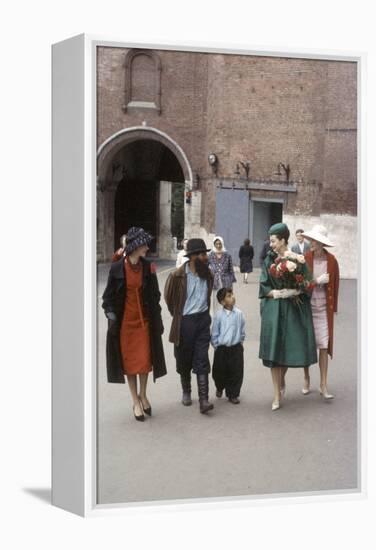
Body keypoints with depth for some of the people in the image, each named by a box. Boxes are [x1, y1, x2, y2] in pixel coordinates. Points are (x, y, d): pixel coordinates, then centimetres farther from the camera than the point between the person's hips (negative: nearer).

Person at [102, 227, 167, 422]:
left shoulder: (148, 267, -1)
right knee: (129, 361, 7)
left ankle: (143, 395, 29)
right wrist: (110, 312, -15)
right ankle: (136, 401, 20)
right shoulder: (117, 268, -9)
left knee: (145, 360, 5)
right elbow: (109, 295, -2)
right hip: (124, 321, -2)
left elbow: (155, 295, 4)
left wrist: (157, 320, 4)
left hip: (144, 320, 2)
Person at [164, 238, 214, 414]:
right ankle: (186, 391, 32)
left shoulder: (207, 275, 3)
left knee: (202, 361, -4)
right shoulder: (177, 276, -11)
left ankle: (203, 399, -6)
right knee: (184, 360, 11)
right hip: (185, 322, -2)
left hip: (203, 320, 2)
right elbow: (169, 298, 4)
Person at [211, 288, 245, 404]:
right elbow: (214, 333, -1)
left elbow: (242, 331, 8)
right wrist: (216, 345, -1)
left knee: (236, 372, 4)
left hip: (236, 348, 1)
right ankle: (220, 388, 42)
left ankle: (232, 394, 20)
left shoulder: (239, 313, -3)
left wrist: (240, 342, 7)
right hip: (221, 348, -1)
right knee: (219, 372, 12)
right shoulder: (219, 315, -8)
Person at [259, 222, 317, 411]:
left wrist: (292, 292, -19)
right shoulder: (269, 260, 4)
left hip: (293, 310, -1)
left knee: (288, 347, 5)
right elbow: (264, 285, 2)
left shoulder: (298, 259, -3)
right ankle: (277, 395, 4)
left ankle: (281, 377, 37)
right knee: (273, 349, -4)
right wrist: (276, 292, -13)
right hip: (273, 310, 1)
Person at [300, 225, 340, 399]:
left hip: (324, 308, 0)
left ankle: (323, 385, 7)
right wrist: (317, 281, -17)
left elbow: (335, 284, 4)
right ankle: (306, 379, 26)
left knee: (324, 345, 0)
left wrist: (334, 306, 5)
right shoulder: (305, 258, -7)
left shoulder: (331, 260, -3)